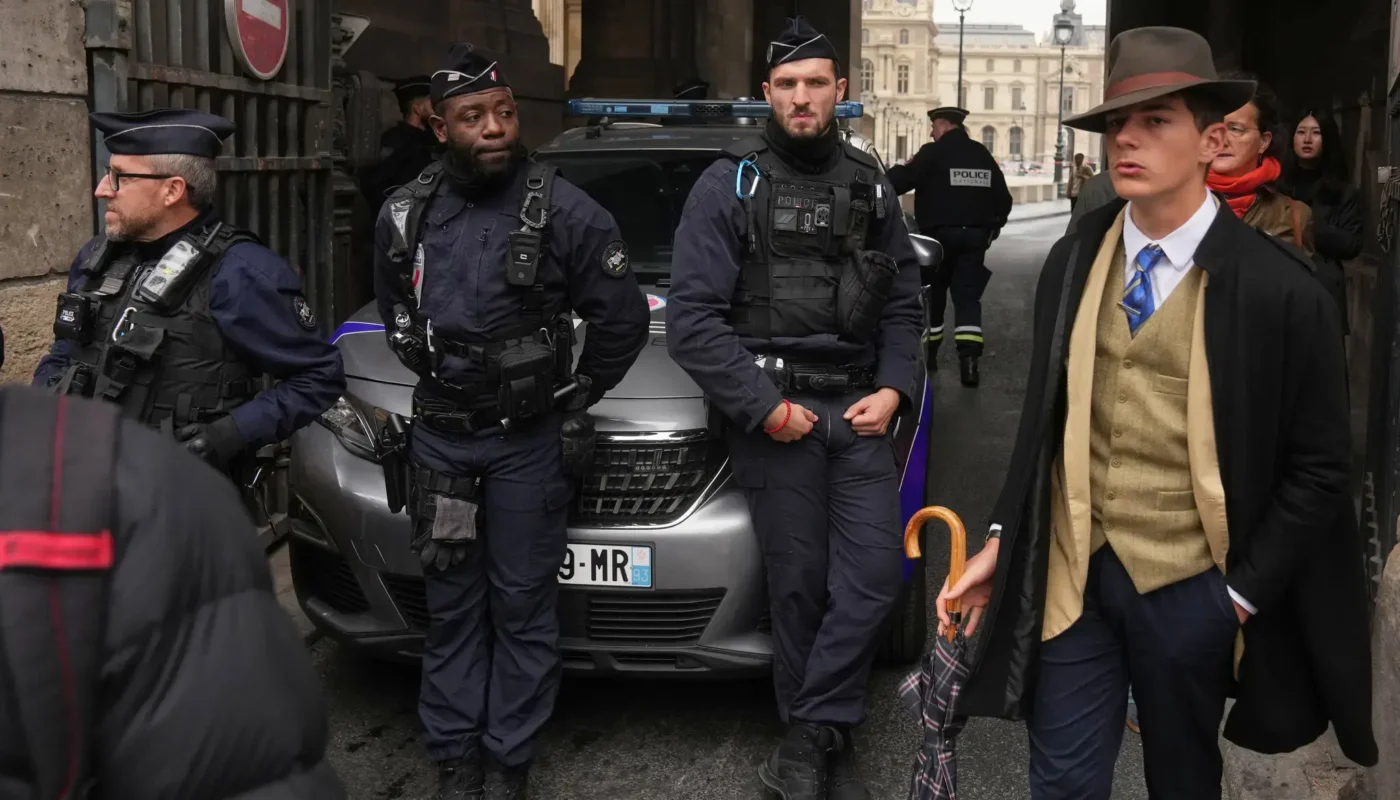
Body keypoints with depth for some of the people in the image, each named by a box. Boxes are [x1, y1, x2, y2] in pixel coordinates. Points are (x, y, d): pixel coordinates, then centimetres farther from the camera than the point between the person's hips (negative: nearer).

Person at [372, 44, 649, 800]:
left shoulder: (564, 211, -11)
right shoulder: (405, 213, 1)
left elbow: (623, 318, -4)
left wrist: (579, 398, 2)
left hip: (527, 438, -3)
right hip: (438, 432, 4)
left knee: (522, 604, 4)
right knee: (451, 601, 10)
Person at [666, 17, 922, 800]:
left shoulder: (870, 185, 12)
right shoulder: (731, 183, -1)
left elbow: (903, 303, 15)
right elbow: (693, 316, -7)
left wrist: (893, 390, -1)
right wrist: (762, 406, -11)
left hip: (859, 408, 4)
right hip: (774, 410, -3)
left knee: (873, 577, -4)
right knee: (801, 584, 1)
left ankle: (811, 737, 10)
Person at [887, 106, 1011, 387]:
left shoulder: (933, 153, -8)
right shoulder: (984, 156, 11)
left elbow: (901, 180, -13)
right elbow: (1003, 198, 14)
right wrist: (993, 226, 24)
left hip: (940, 234, -4)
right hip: (975, 235, 4)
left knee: (932, 293, 14)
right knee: (968, 296, 2)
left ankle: (928, 353, 22)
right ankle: (969, 359, -14)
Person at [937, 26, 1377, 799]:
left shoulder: (1278, 288, -12)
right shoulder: (1072, 262, 0)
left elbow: (1316, 467, -7)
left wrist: (1243, 595, -8)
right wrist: (1001, 540, 6)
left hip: (1187, 584, -2)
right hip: (1068, 571, 3)